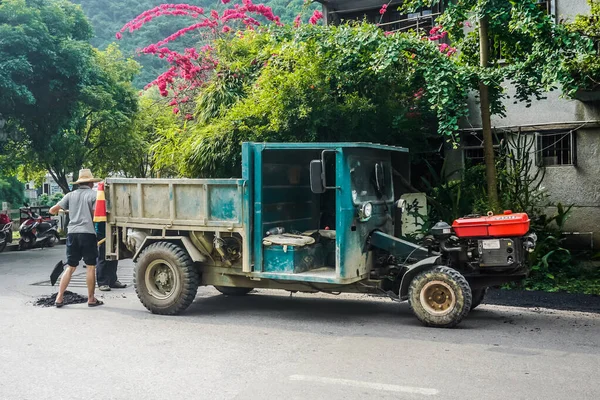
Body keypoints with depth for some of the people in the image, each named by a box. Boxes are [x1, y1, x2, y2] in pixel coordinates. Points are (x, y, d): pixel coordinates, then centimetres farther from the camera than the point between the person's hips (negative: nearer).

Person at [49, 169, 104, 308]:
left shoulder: (71, 195, 11)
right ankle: (91, 299, 9)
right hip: (88, 233, -4)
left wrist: (60, 211, 32)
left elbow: (52, 210, 11)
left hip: (72, 233, 5)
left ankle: (59, 298, 10)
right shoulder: (93, 194, -1)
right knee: (90, 267, 5)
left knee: (70, 267, 13)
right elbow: (95, 215, -11)